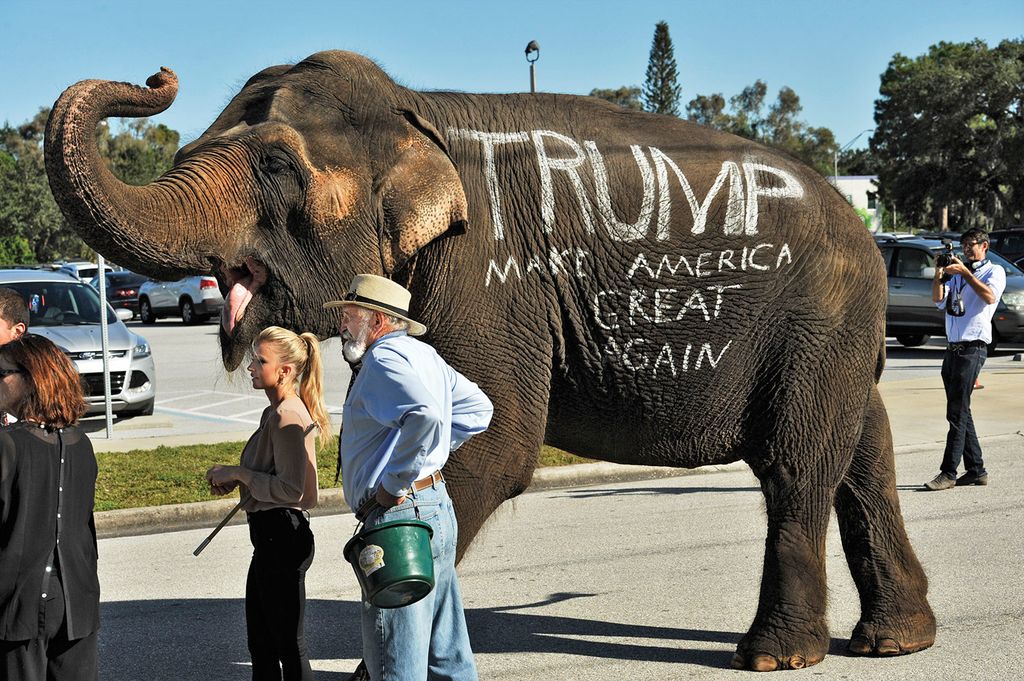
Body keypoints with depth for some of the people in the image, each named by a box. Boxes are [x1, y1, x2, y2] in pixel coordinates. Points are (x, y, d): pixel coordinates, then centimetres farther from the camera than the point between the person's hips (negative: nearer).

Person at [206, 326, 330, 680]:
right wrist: (235, 479, 8)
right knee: (261, 643, 20)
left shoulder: (287, 416, -20)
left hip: (282, 537, -11)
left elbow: (290, 488, -25)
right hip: (271, 534, 11)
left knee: (289, 645, 0)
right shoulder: (275, 412, 12)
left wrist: (238, 473, -16)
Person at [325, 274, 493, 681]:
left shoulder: (384, 358, -14)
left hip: (400, 517, -10)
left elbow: (425, 416, -32)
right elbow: (477, 409, 23)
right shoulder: (422, 354, 17)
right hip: (437, 509, 10)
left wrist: (393, 483, -22)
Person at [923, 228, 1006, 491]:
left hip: (973, 348, -7)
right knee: (960, 412, 9)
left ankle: (948, 473, -10)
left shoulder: (994, 271, 3)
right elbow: (938, 298, 6)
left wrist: (964, 272, -19)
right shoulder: (957, 273, 21)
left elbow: (990, 297, -17)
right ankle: (976, 470, 15)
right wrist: (939, 271, -8)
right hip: (953, 348, 7)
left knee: (957, 412, -10)